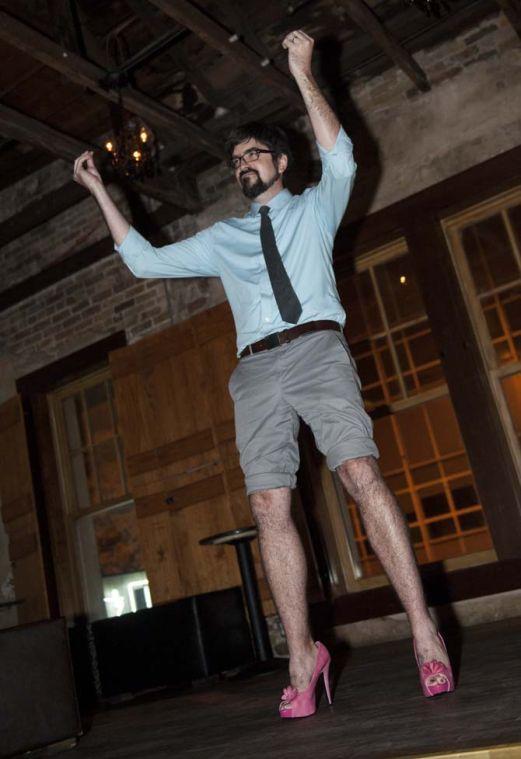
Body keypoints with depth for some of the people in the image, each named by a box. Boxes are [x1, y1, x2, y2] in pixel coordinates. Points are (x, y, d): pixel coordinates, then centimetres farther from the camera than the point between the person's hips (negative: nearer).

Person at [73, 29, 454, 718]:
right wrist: (101, 193, 27)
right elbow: (145, 260, 27)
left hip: (317, 348, -3)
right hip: (256, 368, 3)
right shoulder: (222, 238, 29)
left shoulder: (315, 207, 22)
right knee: (270, 506, -10)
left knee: (362, 474, -20)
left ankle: (424, 633, -16)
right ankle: (302, 657, -7)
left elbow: (341, 157, 1)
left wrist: (303, 73, 1)